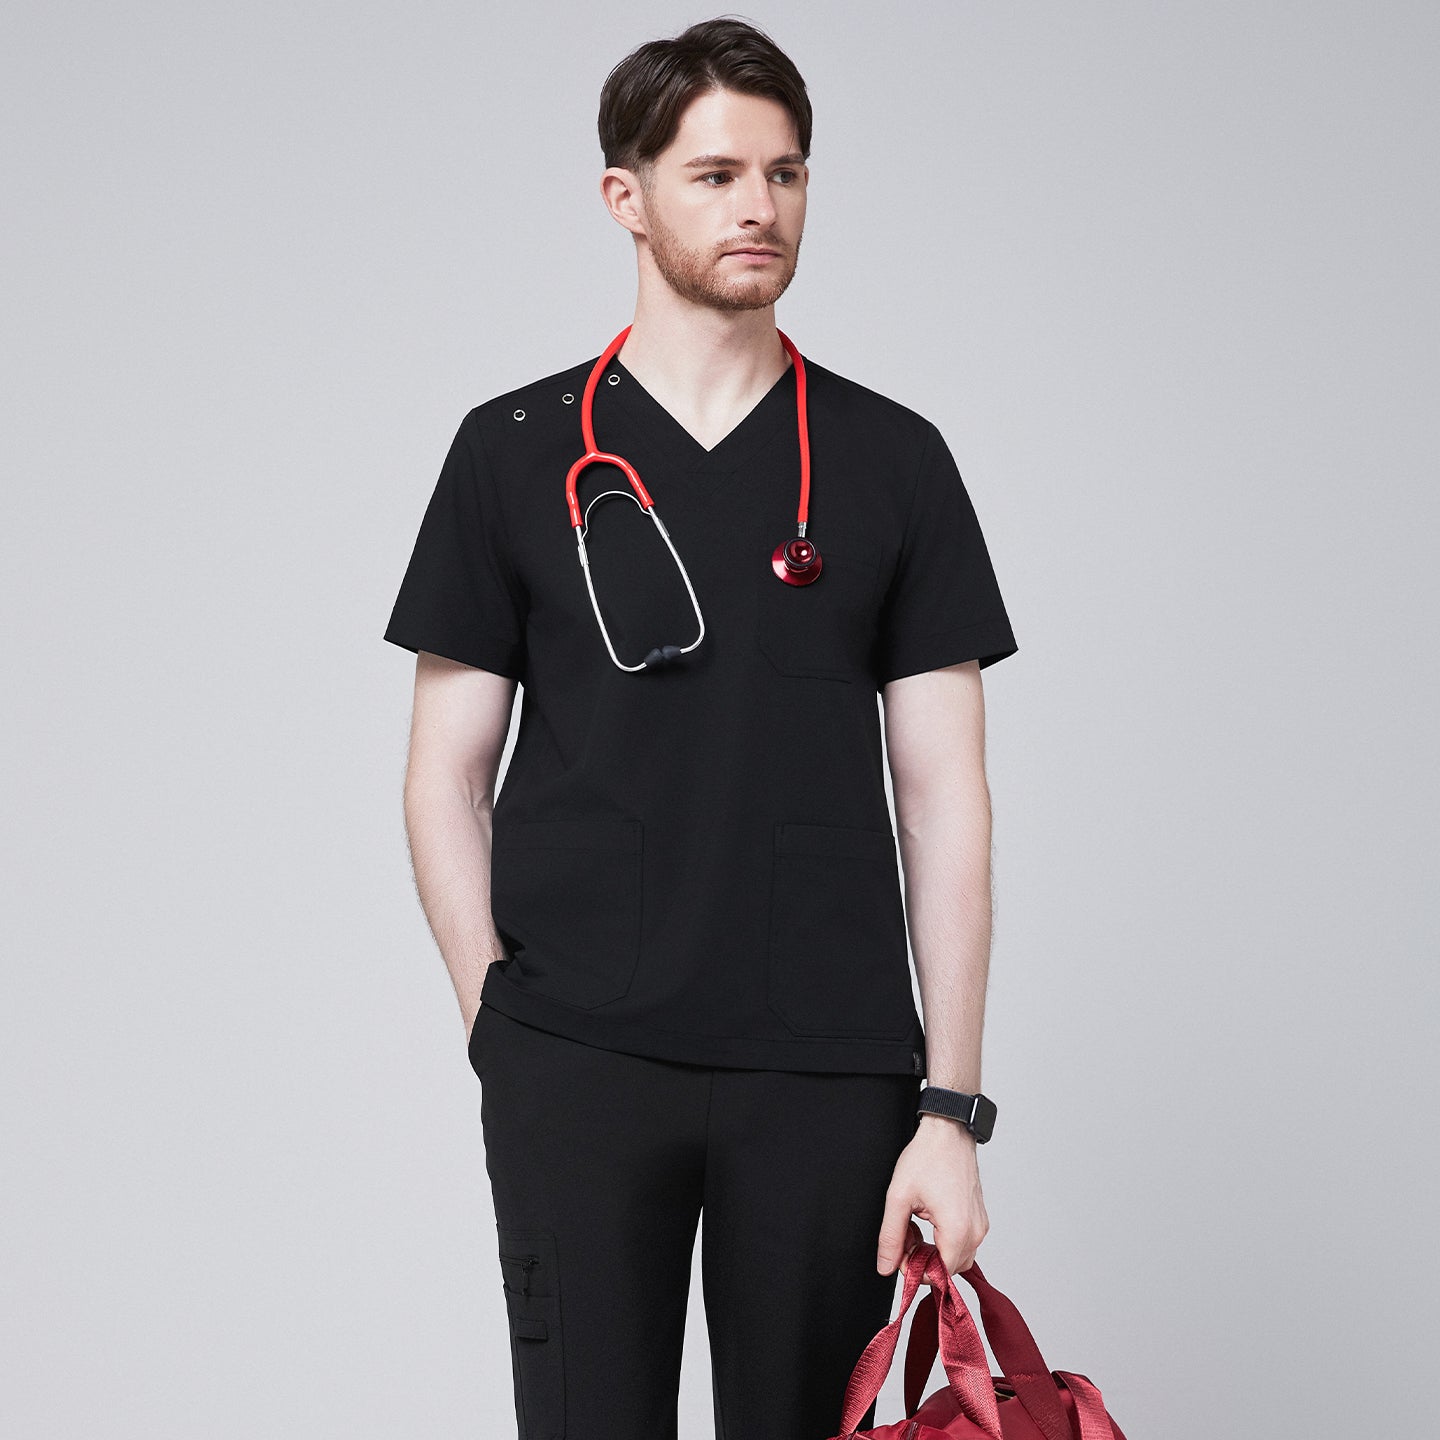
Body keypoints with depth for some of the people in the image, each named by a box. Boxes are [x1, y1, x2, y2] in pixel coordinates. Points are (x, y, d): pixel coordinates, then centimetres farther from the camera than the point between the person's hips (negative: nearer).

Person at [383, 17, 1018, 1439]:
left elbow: (943, 791, 3)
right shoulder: (515, 454, 5)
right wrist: (502, 1018, -3)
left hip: (829, 1074, 1)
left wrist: (951, 1105, -3)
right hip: (576, 1068, -1)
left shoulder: (893, 460, 6)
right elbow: (447, 776, 7)